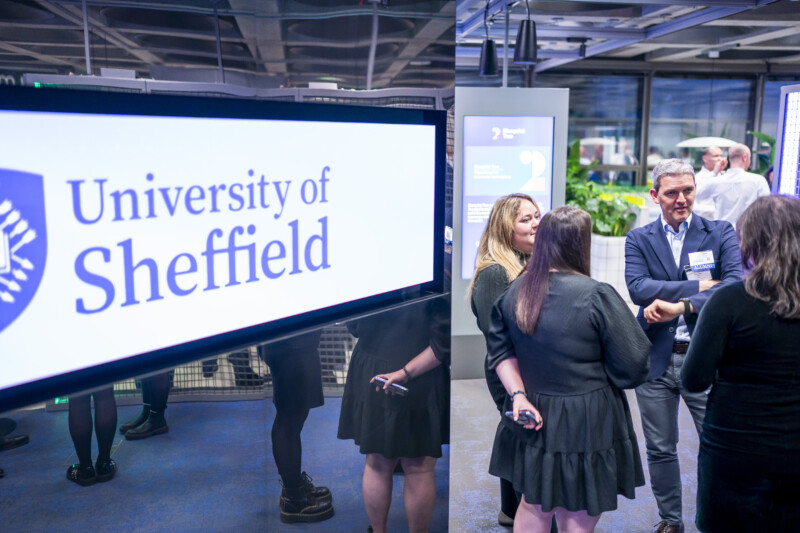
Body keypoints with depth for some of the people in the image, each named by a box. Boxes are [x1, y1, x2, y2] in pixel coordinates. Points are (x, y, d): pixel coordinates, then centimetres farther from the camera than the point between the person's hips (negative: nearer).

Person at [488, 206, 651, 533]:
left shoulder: (515, 291, -1)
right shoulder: (597, 296, -19)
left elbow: (501, 352, 3)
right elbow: (633, 368, -15)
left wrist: (518, 395, -3)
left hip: (532, 420, 6)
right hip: (586, 426, -5)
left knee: (534, 507, 23)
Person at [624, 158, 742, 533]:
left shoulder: (721, 233, 1)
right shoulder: (639, 239, 4)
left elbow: (737, 283, -15)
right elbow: (637, 287, -13)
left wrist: (681, 306, -25)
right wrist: (700, 285, -17)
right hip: (656, 358, 2)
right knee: (660, 449, 14)